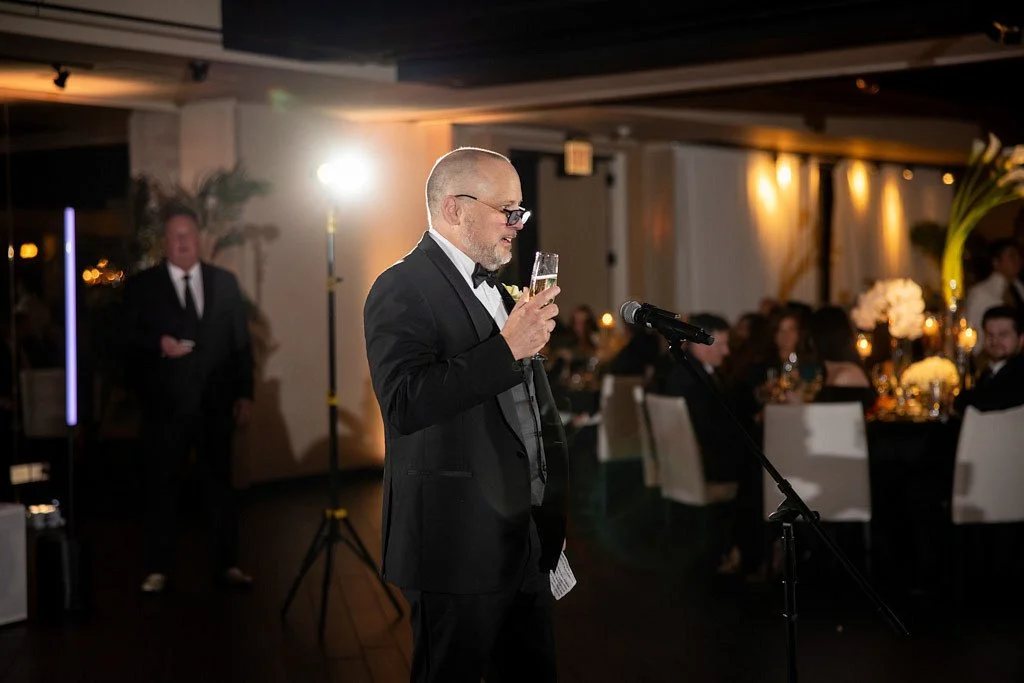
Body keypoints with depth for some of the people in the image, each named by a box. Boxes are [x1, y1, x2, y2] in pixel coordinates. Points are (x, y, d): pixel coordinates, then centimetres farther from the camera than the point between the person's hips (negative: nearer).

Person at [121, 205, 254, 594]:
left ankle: (227, 565, 15)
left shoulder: (224, 282, 9)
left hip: (215, 402, 2)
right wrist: (158, 343, -20)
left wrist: (244, 393, 3)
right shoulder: (142, 286, 3)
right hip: (165, 403, -2)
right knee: (161, 487, 4)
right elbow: (128, 338, -1)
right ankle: (158, 570, 11)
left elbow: (241, 341, 8)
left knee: (219, 483, 7)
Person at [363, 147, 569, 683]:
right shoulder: (403, 290, -12)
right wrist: (508, 346, -27)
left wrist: (552, 517, 21)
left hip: (527, 539, 8)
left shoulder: (497, 290, 16)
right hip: (460, 545, -8)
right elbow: (404, 404, -28)